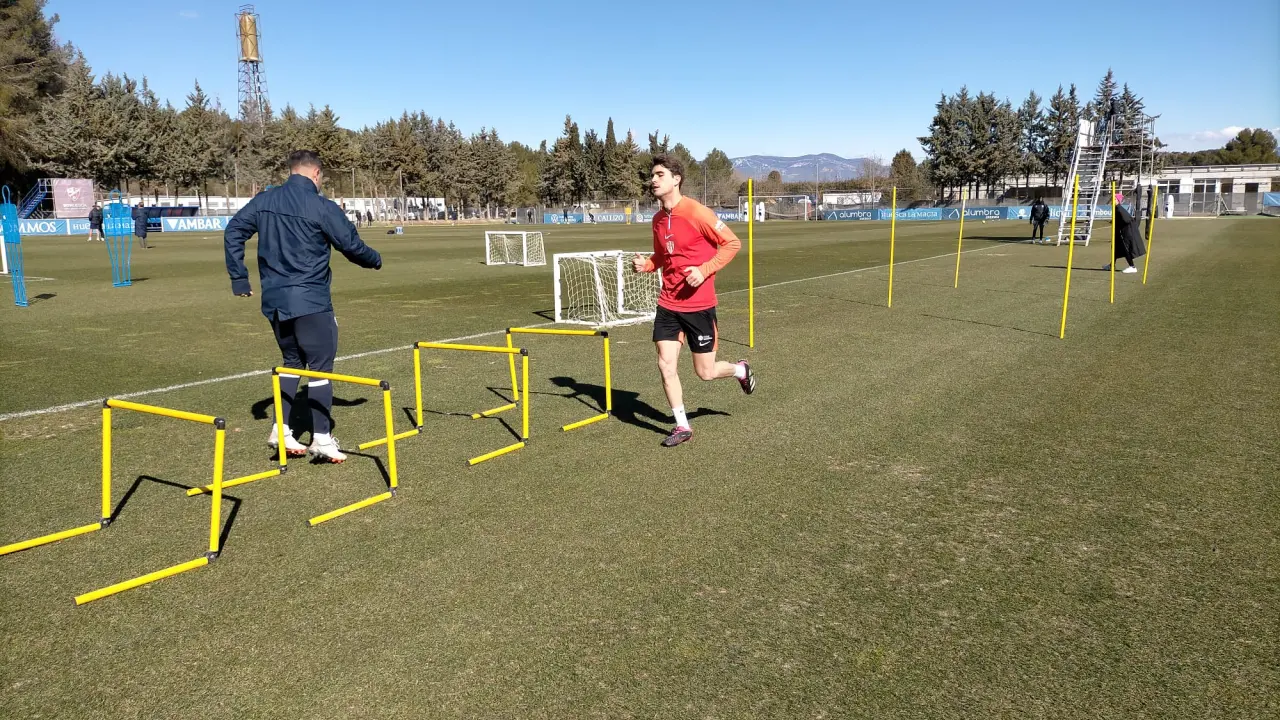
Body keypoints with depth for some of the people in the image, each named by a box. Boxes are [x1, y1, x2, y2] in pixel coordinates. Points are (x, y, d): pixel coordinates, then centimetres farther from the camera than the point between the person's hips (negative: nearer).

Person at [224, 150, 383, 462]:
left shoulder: (264, 201, 7)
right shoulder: (322, 208, -11)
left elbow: (233, 231, 9)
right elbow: (353, 246, -6)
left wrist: (239, 278, 12)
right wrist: (375, 260, 14)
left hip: (274, 300, 6)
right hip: (310, 301, -6)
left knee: (291, 361, 20)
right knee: (320, 366, 2)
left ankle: (281, 430, 17)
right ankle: (321, 438, 3)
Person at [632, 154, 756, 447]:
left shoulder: (696, 212, -14)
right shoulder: (658, 219, 7)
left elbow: (732, 243, -11)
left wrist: (704, 270, -21)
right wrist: (646, 264, -1)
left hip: (698, 304, -6)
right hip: (668, 304, 6)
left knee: (705, 372, 3)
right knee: (665, 365, -1)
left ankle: (739, 369, 37)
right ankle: (682, 426, 15)